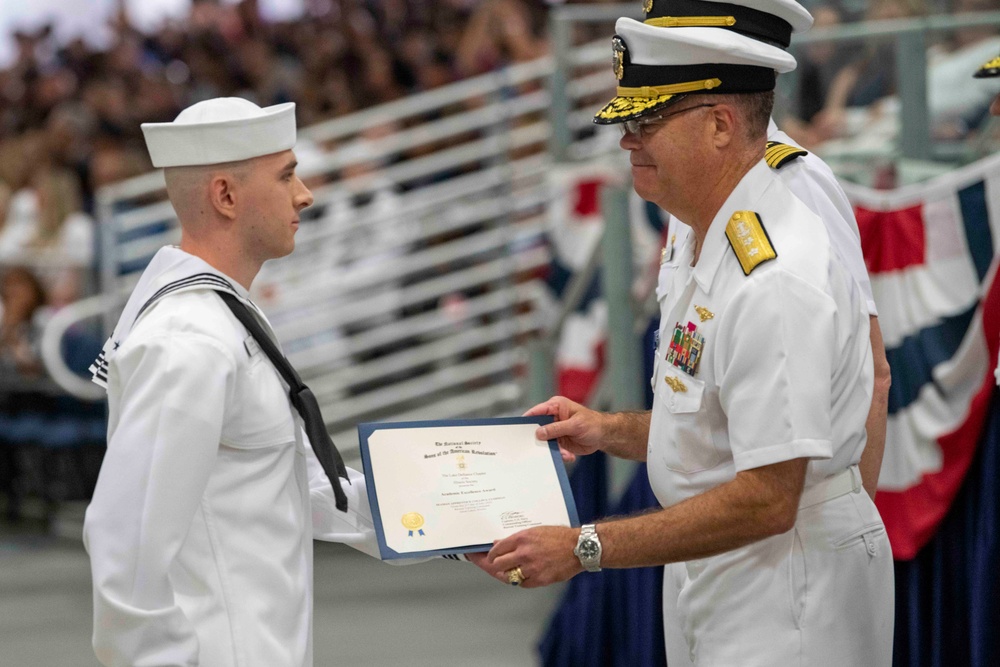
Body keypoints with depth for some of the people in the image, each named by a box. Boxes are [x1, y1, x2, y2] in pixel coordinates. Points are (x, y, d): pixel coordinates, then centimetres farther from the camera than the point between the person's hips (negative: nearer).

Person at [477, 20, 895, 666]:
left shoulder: (778, 279, -25)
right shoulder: (707, 244, 9)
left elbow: (766, 500, -27)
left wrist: (586, 548, -25)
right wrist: (611, 431, 7)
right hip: (712, 585, 10)